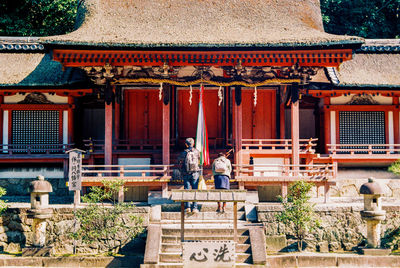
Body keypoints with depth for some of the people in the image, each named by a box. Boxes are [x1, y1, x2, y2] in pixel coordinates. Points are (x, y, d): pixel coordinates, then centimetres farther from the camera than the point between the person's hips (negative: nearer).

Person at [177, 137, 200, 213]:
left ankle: (187, 207, -3)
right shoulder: (197, 151, 2)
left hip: (186, 174, 0)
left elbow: (179, 163, 3)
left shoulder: (184, 153, -2)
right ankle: (194, 207, -5)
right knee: (195, 190, 2)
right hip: (195, 173, 0)